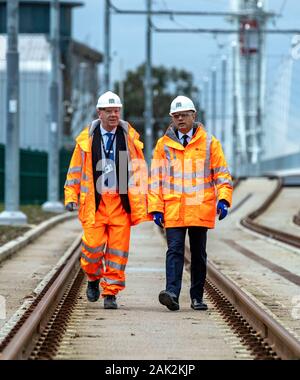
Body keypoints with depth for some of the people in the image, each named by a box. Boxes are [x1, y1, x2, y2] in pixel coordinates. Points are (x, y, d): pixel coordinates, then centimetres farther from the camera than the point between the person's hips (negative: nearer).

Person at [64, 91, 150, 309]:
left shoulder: (130, 137, 6)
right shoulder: (87, 138, 5)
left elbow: (139, 171, 10)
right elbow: (75, 170, 11)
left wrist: (141, 203, 5)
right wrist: (71, 197, 3)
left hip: (121, 201, 0)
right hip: (94, 201, 0)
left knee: (118, 250, -2)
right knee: (93, 246, -8)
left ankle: (111, 293, 7)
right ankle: (94, 278, 21)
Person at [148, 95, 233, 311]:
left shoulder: (209, 142, 5)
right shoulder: (164, 144, 7)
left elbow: (222, 173, 5)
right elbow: (156, 178, 8)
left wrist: (223, 199, -9)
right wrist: (156, 208, 1)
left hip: (201, 208, 0)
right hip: (173, 209, 0)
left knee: (199, 253, 8)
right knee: (175, 250, -11)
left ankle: (197, 297, 16)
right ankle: (172, 294, -21)